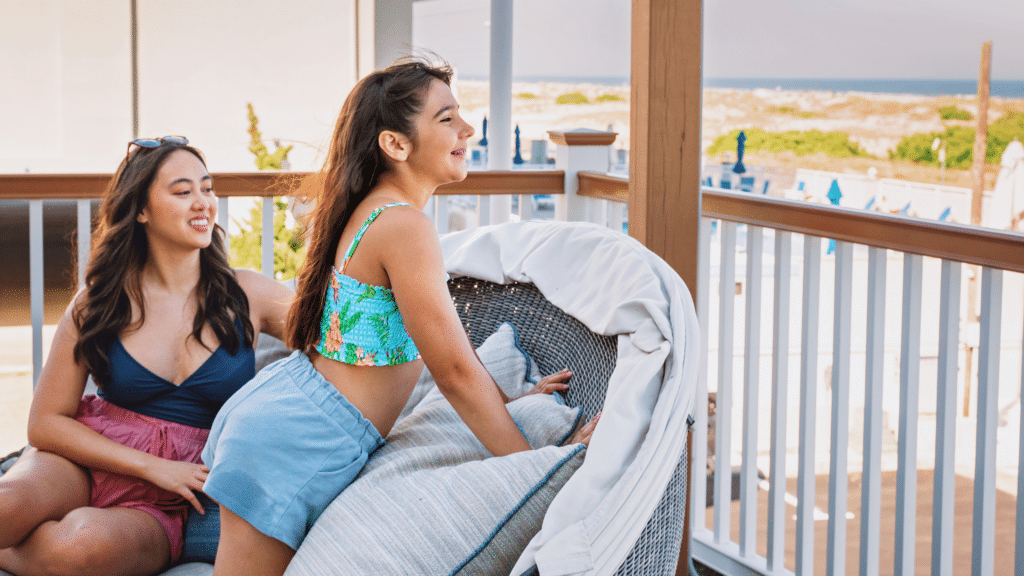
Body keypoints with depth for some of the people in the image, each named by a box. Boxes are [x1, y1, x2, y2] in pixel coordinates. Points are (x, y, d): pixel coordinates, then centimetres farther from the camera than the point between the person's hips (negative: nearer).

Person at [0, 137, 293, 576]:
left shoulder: (245, 295, 3)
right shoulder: (100, 302, 2)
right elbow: (47, 422, 0)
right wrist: (153, 467, -10)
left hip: (163, 506, 1)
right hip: (89, 461, 0)